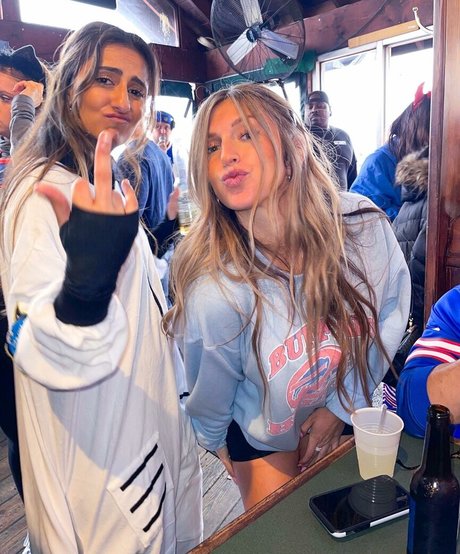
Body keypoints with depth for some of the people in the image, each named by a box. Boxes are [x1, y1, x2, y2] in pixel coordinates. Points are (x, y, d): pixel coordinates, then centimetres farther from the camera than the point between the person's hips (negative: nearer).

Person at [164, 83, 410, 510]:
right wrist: (222, 450, 3)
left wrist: (344, 402, -9)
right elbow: (207, 410, -16)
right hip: (265, 440, -3)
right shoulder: (215, 293, -35)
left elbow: (394, 308, -8)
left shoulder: (364, 226, -27)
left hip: (353, 413, 4)